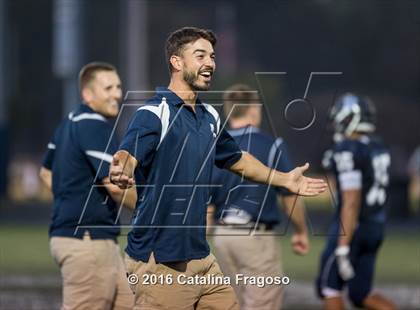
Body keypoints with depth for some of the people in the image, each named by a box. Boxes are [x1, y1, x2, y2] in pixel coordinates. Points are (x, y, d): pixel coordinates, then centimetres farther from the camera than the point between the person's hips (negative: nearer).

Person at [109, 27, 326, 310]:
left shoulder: (209, 116, 13)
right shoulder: (154, 113, -12)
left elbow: (236, 158, 31)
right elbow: (128, 154, -29)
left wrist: (284, 180, 39)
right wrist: (121, 172, -52)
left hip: (201, 256, 8)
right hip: (159, 262, -8)